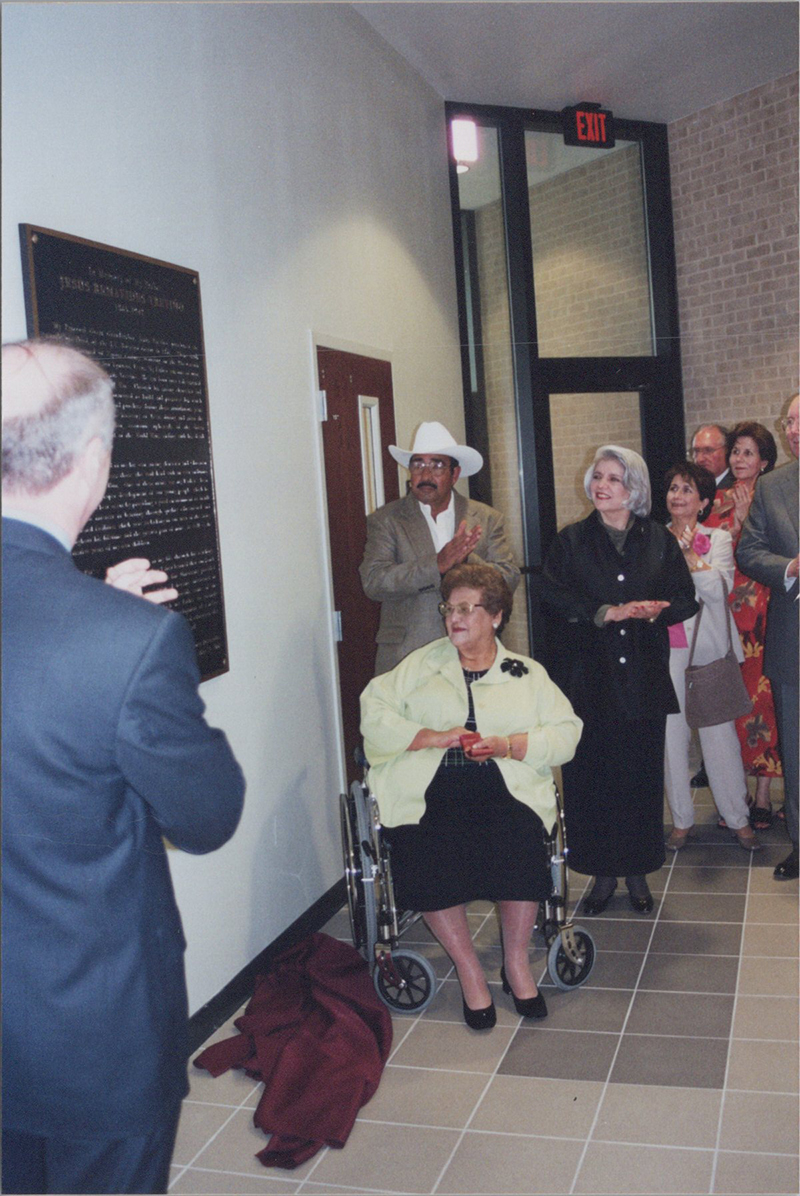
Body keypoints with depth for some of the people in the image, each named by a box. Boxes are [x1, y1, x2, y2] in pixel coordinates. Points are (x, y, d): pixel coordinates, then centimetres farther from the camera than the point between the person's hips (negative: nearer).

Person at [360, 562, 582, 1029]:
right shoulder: (421, 664, 18)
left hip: (505, 786, 0)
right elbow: (374, 716, 6)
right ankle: (469, 970, -10)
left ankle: (517, 961, -7)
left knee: (520, 841, -30)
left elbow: (566, 732, 7)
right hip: (429, 789, 0)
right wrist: (433, 737, -8)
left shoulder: (527, 674, 18)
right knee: (427, 852, -29)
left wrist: (509, 745, -10)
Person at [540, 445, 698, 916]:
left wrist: (654, 611, -15)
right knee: (590, 775, 0)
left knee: (642, 774, 4)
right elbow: (554, 595, -7)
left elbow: (686, 600, 6)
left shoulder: (660, 540, 9)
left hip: (643, 677, 1)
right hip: (588, 677, 0)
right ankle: (603, 873, 14)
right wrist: (607, 612, -18)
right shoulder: (572, 541, 6)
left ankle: (638, 873, 19)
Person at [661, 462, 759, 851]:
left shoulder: (718, 538, 5)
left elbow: (720, 588, -9)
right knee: (671, 734, 4)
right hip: (666, 650, 2)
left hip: (708, 648, -1)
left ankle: (738, 818, 14)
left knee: (719, 733, 0)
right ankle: (682, 820, 16)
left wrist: (689, 556, -16)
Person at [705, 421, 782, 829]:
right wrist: (736, 520, -5)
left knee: (760, 696, -3)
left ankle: (763, 795, 6)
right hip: (725, 609, 4)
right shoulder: (722, 499, 14)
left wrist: (746, 517, -16)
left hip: (761, 611, -4)